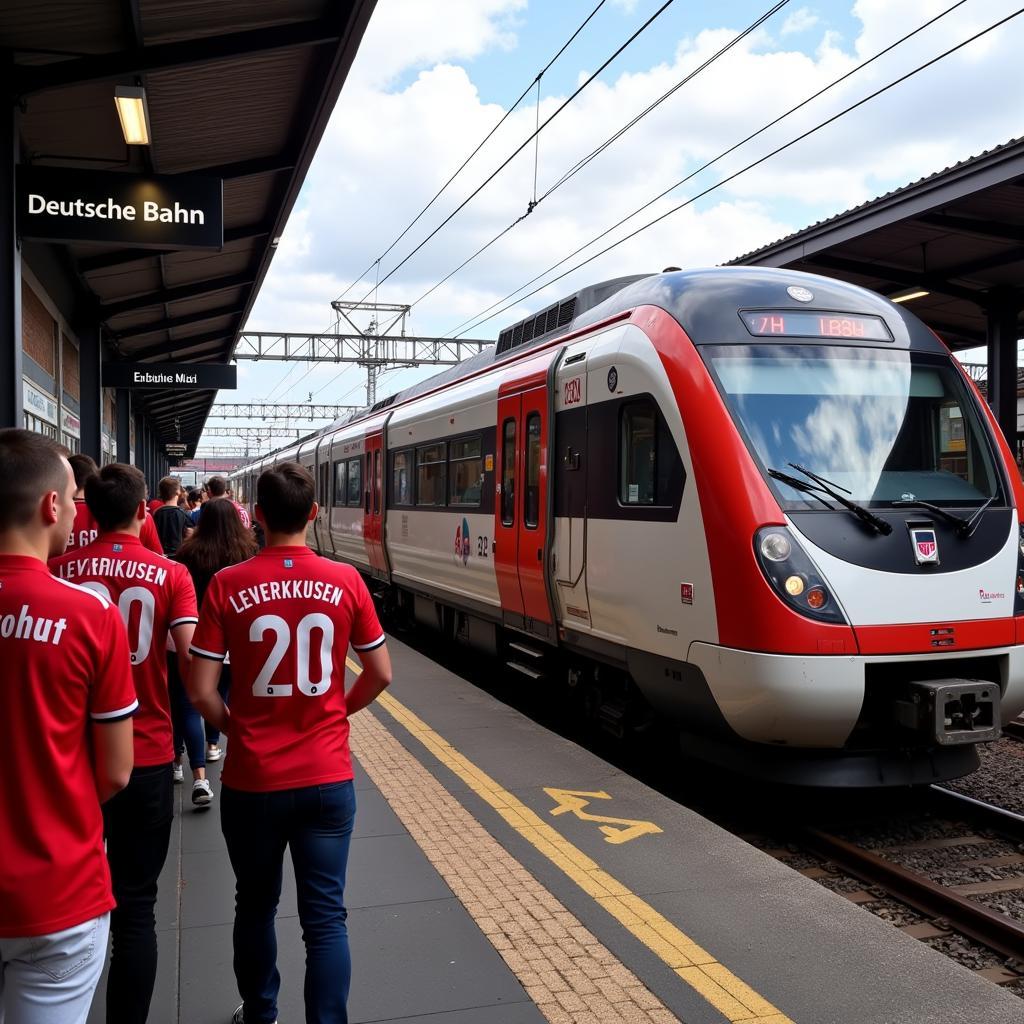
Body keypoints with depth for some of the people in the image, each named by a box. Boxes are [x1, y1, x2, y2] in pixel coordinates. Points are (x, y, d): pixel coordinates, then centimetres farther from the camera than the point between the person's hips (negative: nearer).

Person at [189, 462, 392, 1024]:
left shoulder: (227, 585, -10)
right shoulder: (345, 582, -6)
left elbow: (201, 690, -9)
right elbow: (380, 674, 2)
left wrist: (234, 728, 10)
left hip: (252, 780, 0)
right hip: (328, 778, 0)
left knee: (256, 906, 21)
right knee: (325, 917, 7)